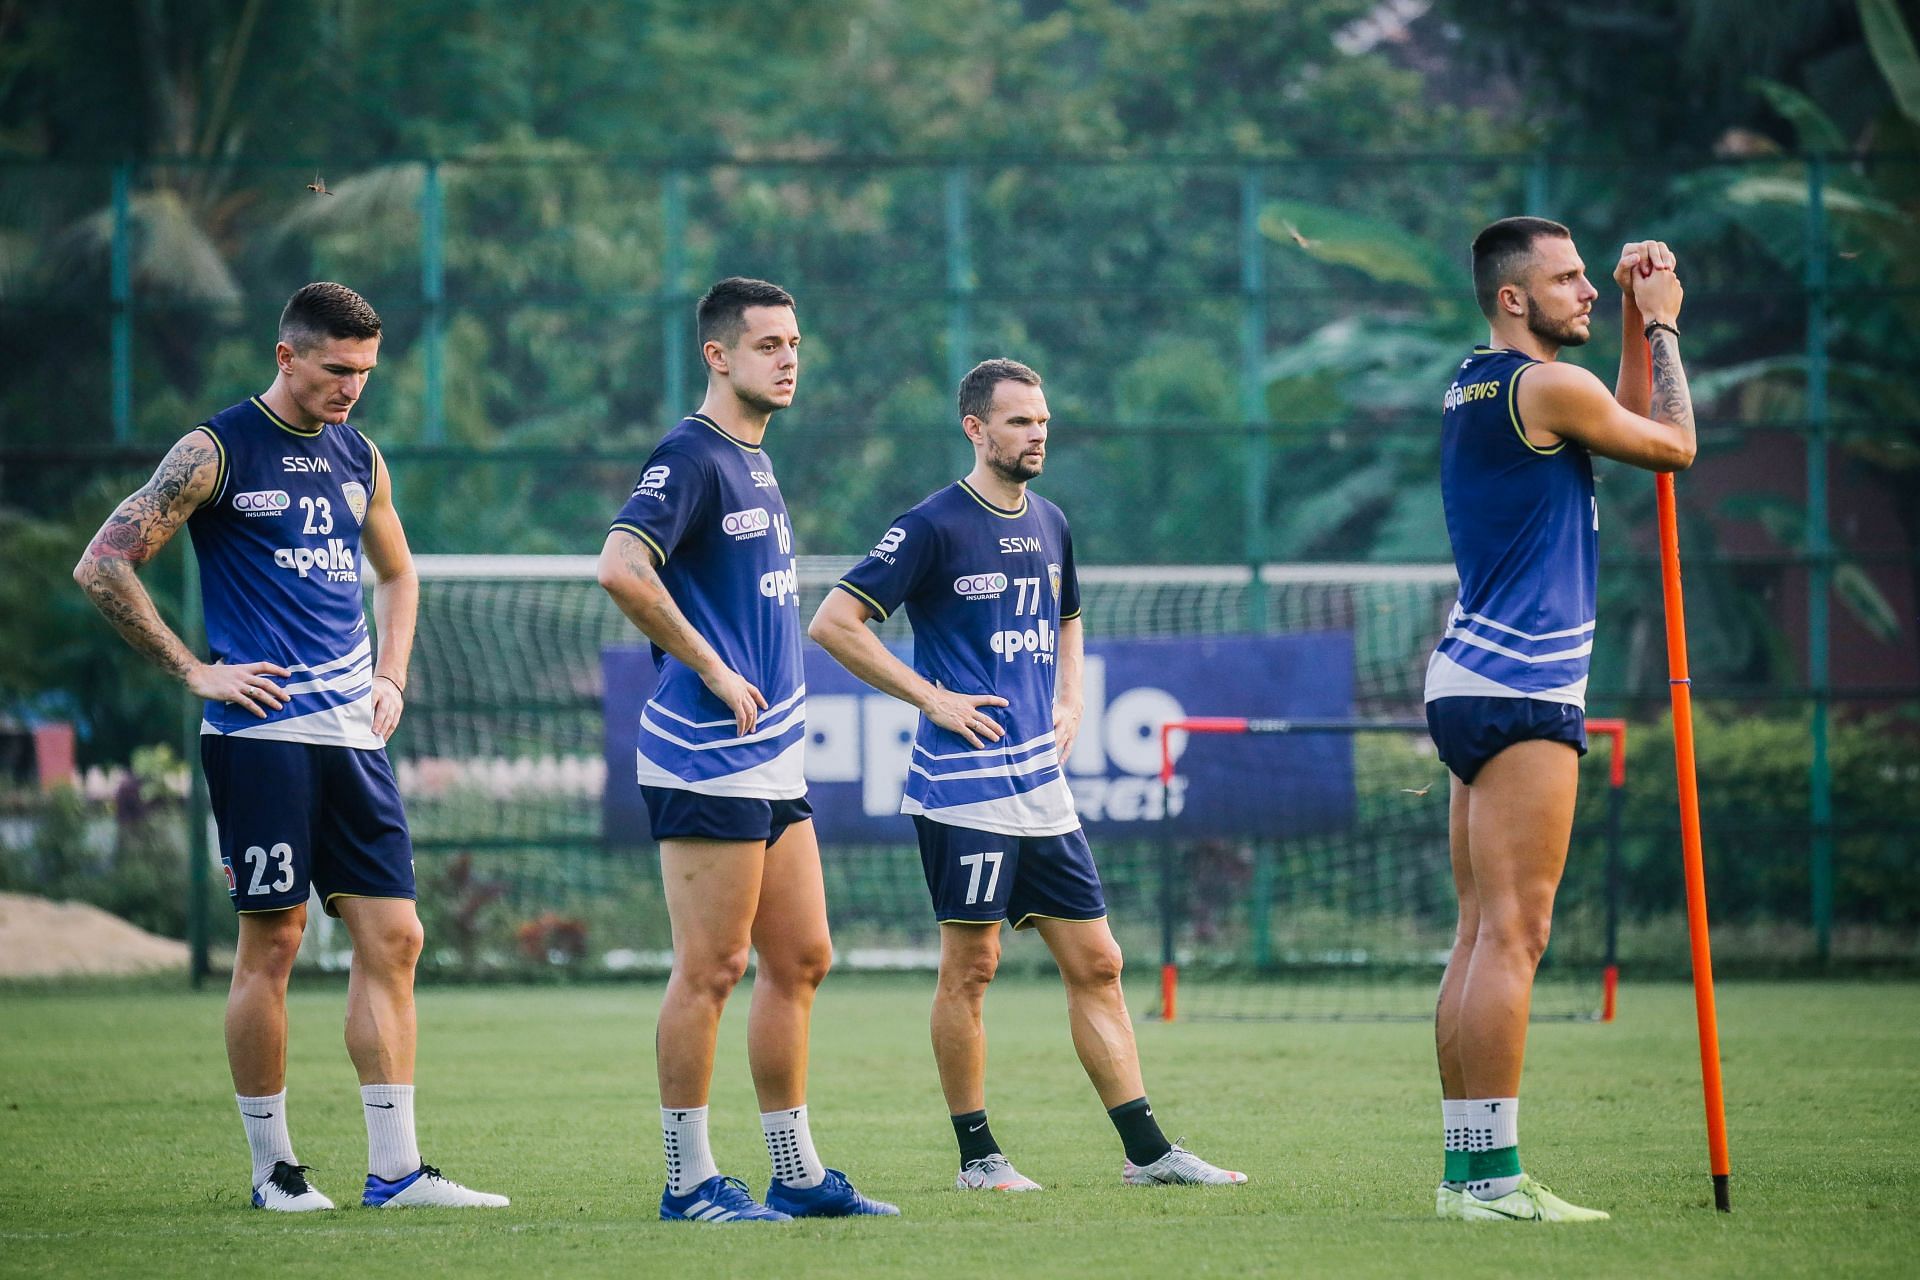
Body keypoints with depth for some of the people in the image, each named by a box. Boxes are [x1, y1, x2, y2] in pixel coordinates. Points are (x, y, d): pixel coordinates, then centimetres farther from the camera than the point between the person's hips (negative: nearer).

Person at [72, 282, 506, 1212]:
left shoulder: (358, 457, 14)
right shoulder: (216, 452, -5)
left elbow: (396, 574, 31)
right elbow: (102, 566, -8)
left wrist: (391, 678, 15)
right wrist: (195, 672, -9)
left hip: (352, 733, 6)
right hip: (261, 728, -6)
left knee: (392, 936, 0)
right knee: (273, 942, -4)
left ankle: (395, 1169, 2)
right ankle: (273, 1168, 5)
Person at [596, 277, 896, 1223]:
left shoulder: (756, 462, 17)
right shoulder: (690, 458, -13)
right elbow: (621, 569, -27)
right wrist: (713, 671, -20)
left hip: (772, 758, 10)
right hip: (708, 760, -10)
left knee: (801, 961, 11)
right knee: (712, 969, -6)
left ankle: (796, 1173, 17)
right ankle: (688, 1181, -1)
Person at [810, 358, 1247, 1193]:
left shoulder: (1049, 525, 14)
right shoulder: (933, 527, -8)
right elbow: (834, 623, -10)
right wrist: (930, 697, -11)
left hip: (1041, 783, 7)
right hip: (964, 781, -7)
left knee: (1095, 965, 5)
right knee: (971, 964, -3)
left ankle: (1147, 1151, 6)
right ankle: (977, 1155, 6)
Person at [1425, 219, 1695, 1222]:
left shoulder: (1473, 388, 18)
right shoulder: (1544, 385, -11)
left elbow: (1629, 427, 29)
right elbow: (1672, 445, 2)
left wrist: (1636, 319, 24)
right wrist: (1661, 323, 12)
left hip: (1470, 682, 10)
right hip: (1523, 690, -10)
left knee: (1481, 938, 8)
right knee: (1511, 937, -12)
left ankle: (1467, 1170, 7)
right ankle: (1493, 1177, -16)